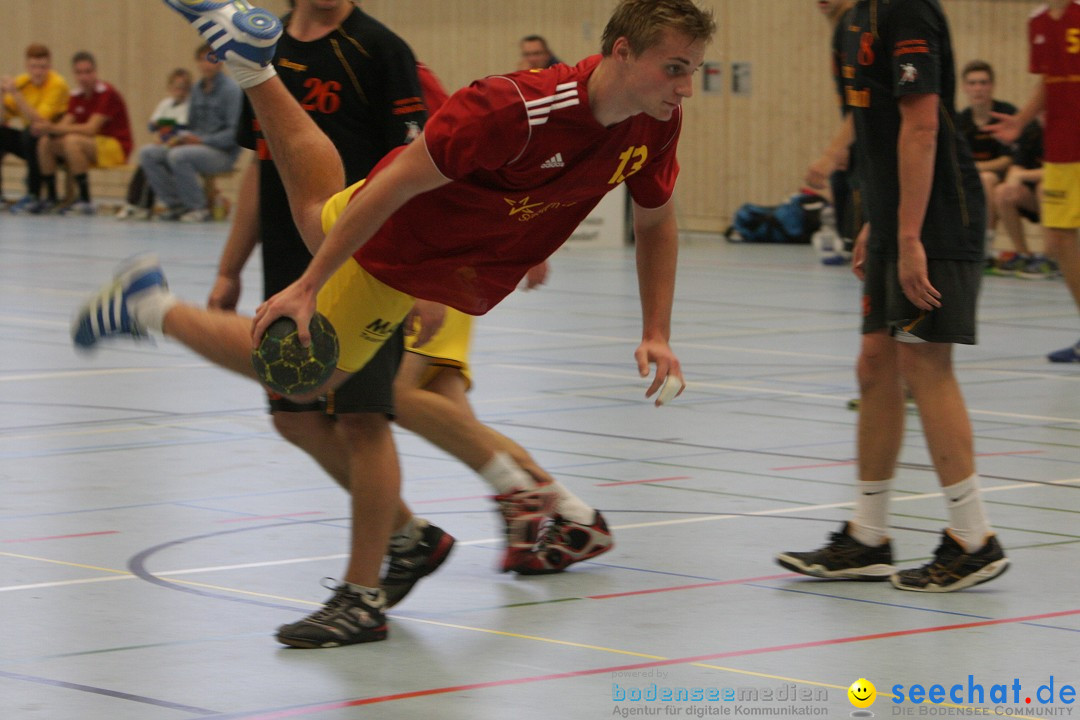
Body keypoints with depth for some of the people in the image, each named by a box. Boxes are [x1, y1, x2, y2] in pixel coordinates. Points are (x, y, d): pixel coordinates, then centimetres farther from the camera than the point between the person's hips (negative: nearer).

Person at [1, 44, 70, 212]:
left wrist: (15, 93, -30)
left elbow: (39, 120, -27)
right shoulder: (22, 82, 0)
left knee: (31, 134, -34)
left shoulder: (57, 85, -17)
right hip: (30, 141, 6)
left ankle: (33, 196, -25)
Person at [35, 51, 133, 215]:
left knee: (72, 141, -33)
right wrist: (50, 129, -27)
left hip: (116, 148, -8)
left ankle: (85, 201, -30)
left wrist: (56, 128, -31)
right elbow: (65, 124, -3)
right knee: (45, 142, -7)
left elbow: (91, 128, -25)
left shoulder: (106, 93, -16)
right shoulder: (77, 95, 6)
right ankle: (51, 198, -5)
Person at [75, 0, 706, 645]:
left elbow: (657, 221, -1)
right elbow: (395, 185, -34)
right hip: (393, 249, -6)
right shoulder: (513, 109, -42)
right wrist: (309, 288, -30)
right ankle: (150, 308, 25)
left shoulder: (656, 124, -22)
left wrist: (657, 335, -8)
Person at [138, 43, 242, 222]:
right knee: (147, 153, -8)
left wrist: (202, 140, -21)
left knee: (178, 156, -34)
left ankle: (199, 208, -18)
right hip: (196, 145, 8)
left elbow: (234, 133, -16)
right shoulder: (197, 89, 13)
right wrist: (180, 137, -1)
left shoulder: (231, 90, -10)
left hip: (222, 153, -8)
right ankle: (175, 204, -4)